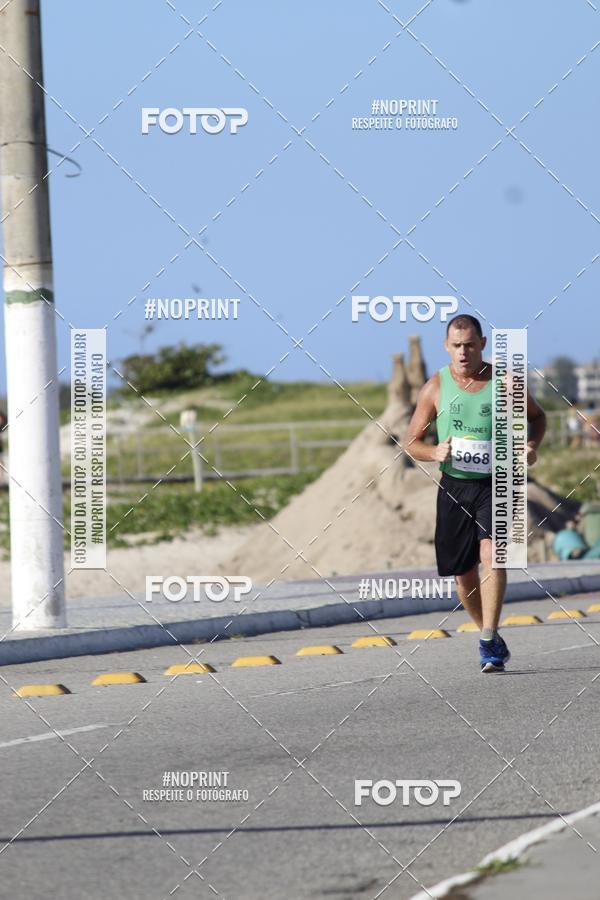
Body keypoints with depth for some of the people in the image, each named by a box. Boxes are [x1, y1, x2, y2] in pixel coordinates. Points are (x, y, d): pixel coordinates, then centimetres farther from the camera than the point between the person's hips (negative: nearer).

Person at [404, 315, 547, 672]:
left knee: (491, 555, -23)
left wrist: (532, 446, -4)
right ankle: (490, 635, 29)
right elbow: (412, 442, 8)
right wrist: (434, 452, -14)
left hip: (496, 482, -2)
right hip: (454, 485, 2)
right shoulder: (435, 388, 1)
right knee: (462, 573, 7)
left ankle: (488, 642, -24)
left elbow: (537, 416, 16)